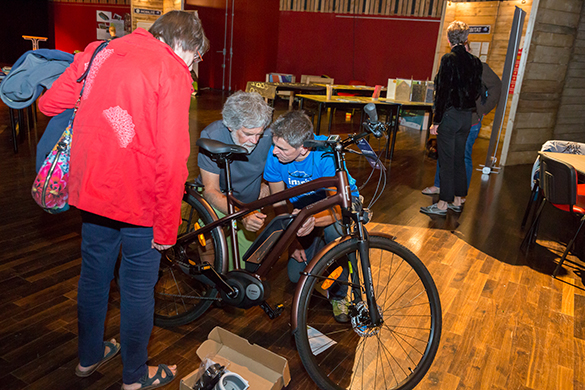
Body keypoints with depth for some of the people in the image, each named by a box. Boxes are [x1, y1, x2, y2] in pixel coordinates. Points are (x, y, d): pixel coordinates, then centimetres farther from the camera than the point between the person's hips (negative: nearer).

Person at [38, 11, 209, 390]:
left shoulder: (96, 52, 5)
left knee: (94, 275, 22)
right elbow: (171, 159, -22)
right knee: (138, 288, 11)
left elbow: (49, 103, 11)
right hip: (139, 201, -6)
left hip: (91, 191, 6)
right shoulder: (172, 72, -15)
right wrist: (167, 227, -15)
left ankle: (89, 357, 44)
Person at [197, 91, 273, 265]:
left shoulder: (268, 136, -22)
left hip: (250, 202, 3)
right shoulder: (211, 136, -28)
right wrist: (243, 216, -44)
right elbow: (211, 191, -28)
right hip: (218, 202, -2)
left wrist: (268, 184, -13)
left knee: (245, 263, 1)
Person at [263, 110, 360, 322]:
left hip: (342, 203, -3)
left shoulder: (327, 154, -36)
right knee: (297, 276, -3)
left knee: (334, 232, -39)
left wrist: (313, 220, -58)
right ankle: (318, 244, 30)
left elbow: (337, 209, -38)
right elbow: (279, 202, -11)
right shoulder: (275, 154, -24)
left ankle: (338, 295, -13)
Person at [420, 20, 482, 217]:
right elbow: (477, 90, 10)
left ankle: (443, 204, 5)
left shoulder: (449, 59, -13)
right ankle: (457, 200, 23)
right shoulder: (475, 61, 7)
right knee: (459, 158, 14)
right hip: (467, 117, 7)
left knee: (446, 161, -2)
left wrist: (436, 120, -13)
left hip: (450, 115, -7)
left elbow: (444, 92, -16)